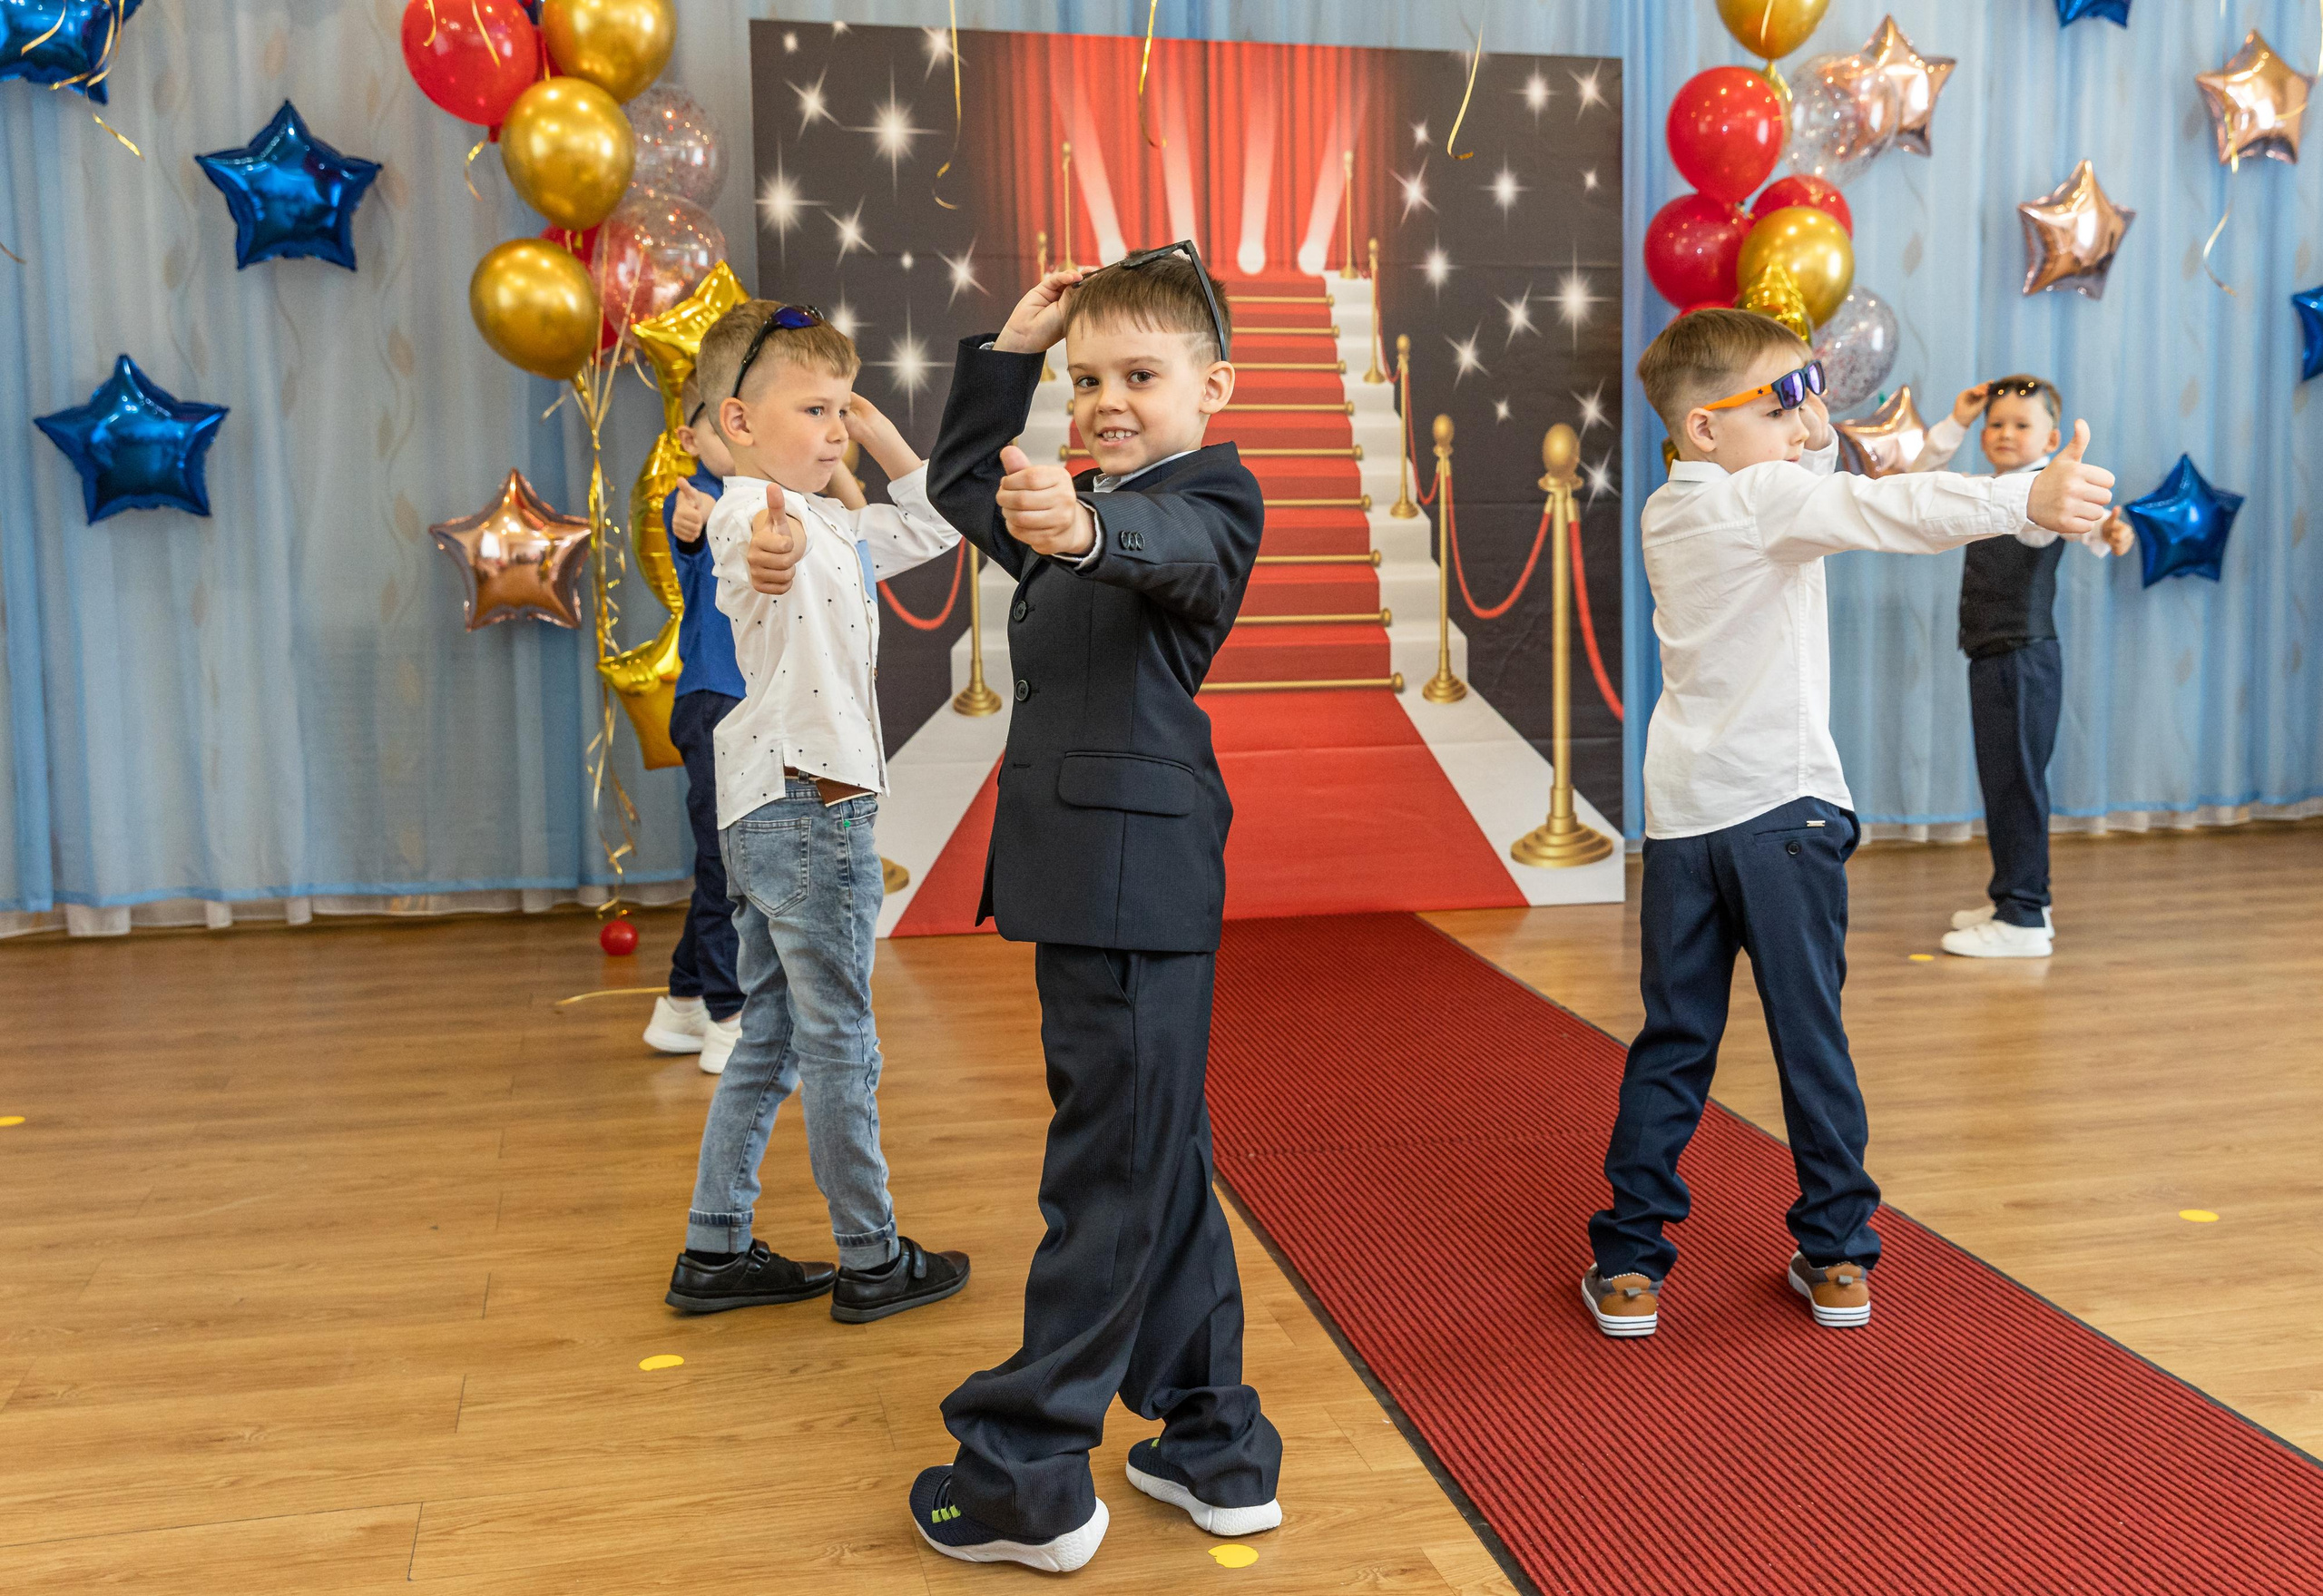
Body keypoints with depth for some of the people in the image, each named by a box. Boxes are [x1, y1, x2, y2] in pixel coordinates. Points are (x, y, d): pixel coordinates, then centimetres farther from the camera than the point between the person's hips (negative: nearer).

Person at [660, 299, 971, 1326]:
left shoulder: (837, 531, 18)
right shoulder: (749, 512, -12)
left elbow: (932, 525, 31)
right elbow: (760, 542, -39)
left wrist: (881, 435, 20)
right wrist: (771, 551, -63)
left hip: (775, 818, 10)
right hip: (807, 807, -10)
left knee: (771, 1042, 15)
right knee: (840, 1047, 1)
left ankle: (715, 1252, 24)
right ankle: (871, 1261, 13)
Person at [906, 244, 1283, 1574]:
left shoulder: (1214, 492, -7)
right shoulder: (1078, 502, 20)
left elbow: (1175, 548, -30)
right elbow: (960, 484, 35)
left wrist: (1086, 528, -52)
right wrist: (1010, 352, 25)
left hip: (1141, 871, -10)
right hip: (1084, 872, 10)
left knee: (1116, 1161, -4)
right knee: (1156, 1159, 14)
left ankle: (1027, 1475, 5)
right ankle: (1213, 1446, 26)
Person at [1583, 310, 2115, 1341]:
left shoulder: (1665, 515, 13)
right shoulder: (1769, 499, -10)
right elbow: (1883, 511, -28)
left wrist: (1815, 436, 13)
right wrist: (2027, 499, -38)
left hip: (1683, 816, 6)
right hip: (1783, 804, -6)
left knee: (1673, 1043, 11)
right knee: (1809, 1036, 6)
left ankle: (1628, 1266, 13)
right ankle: (1835, 1256, 17)